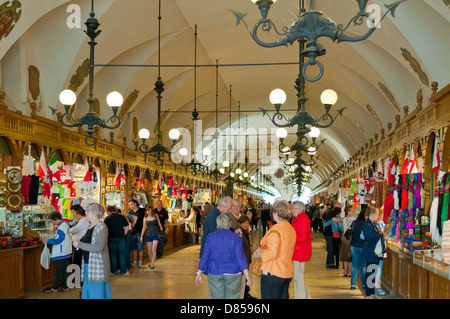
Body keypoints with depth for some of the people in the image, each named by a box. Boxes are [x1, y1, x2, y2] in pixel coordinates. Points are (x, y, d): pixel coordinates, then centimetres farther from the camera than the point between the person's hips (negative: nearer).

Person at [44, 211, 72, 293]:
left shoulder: (61, 228, -20)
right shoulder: (65, 225, 10)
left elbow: (57, 240, -21)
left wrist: (48, 241, -9)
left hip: (62, 253, -10)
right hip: (66, 252, 10)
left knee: (59, 271, -1)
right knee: (65, 270, 12)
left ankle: (55, 288, 7)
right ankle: (65, 287, 17)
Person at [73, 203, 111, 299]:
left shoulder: (101, 227, -14)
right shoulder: (89, 225, 13)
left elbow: (98, 247, -25)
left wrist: (79, 244, -19)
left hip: (97, 265, -9)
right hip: (87, 264, 9)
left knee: (96, 293, -4)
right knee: (87, 292, 12)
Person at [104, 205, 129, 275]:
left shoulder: (107, 218, -2)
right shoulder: (122, 217, 6)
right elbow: (127, 226, 5)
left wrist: (107, 236, 10)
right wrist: (124, 234, 9)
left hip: (111, 238, -2)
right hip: (121, 238, 2)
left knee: (112, 255, 7)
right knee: (122, 254, 7)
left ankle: (114, 271, 11)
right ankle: (123, 271, 9)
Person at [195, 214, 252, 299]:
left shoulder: (210, 237, 0)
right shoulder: (235, 237, -6)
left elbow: (205, 256, 1)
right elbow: (240, 256, -12)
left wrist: (199, 273, 9)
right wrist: (247, 276, -11)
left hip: (215, 273, 2)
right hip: (232, 273, -2)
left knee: (217, 296, 6)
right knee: (232, 297, 7)